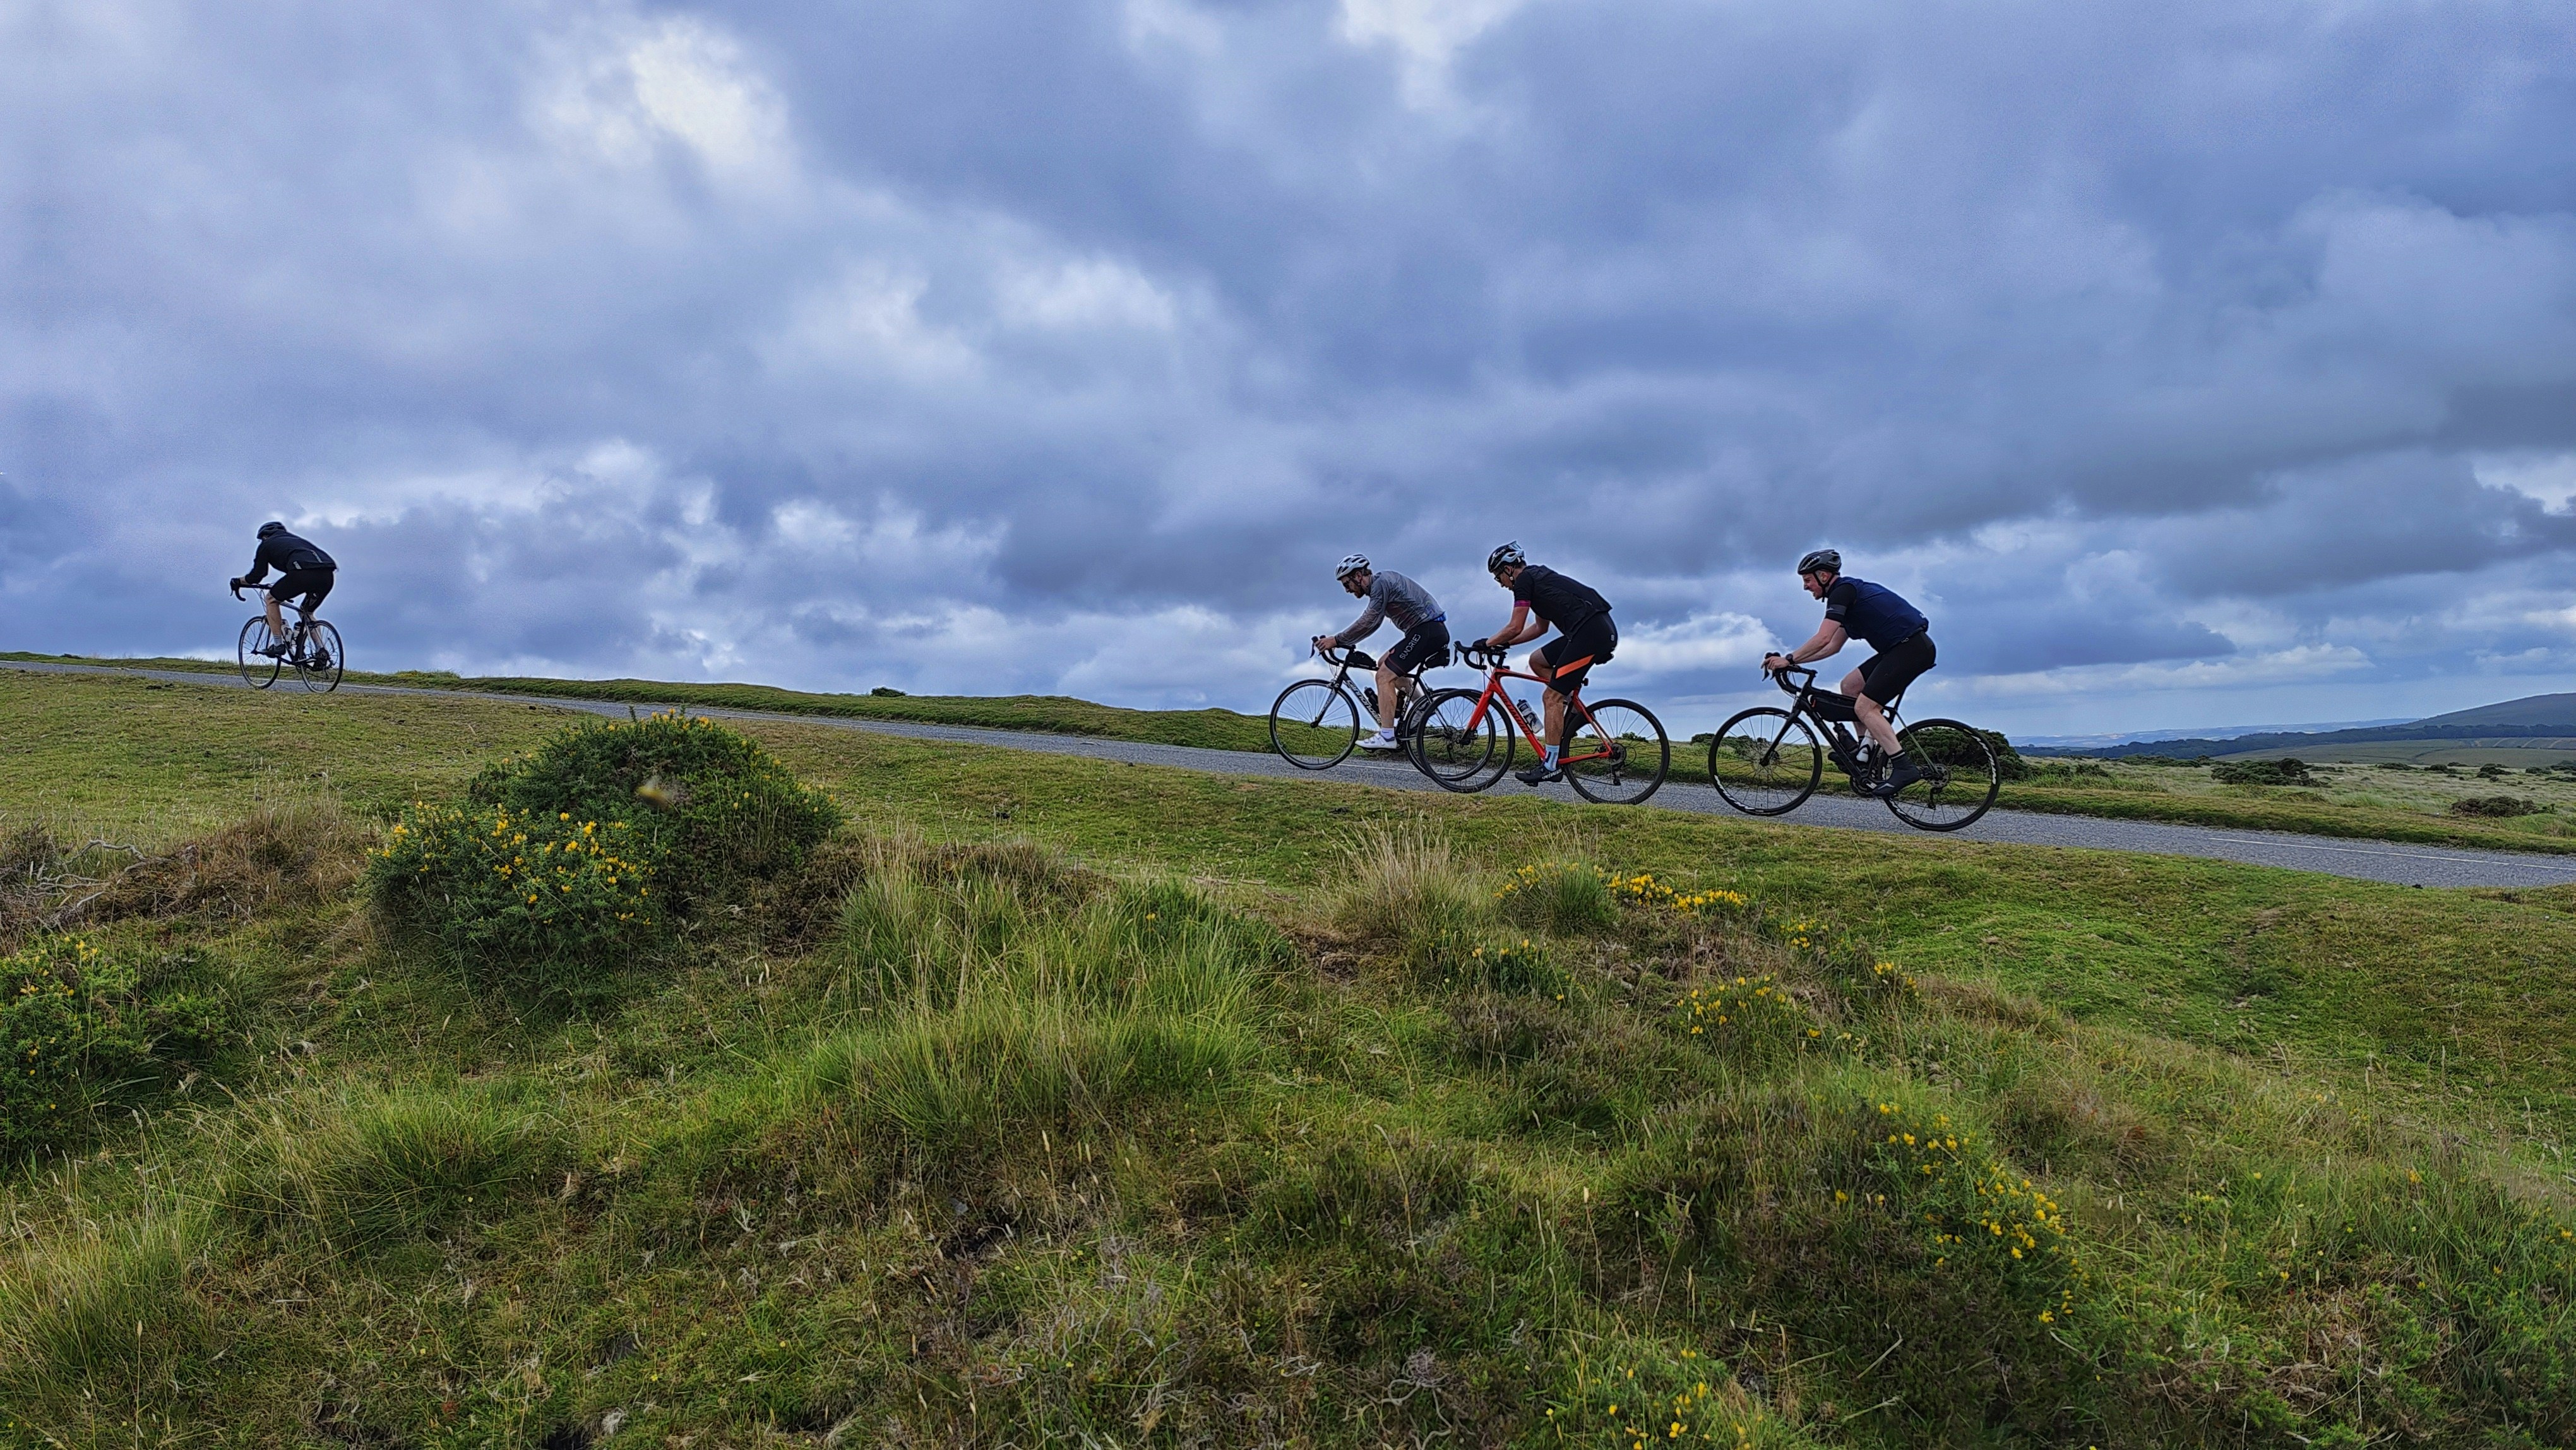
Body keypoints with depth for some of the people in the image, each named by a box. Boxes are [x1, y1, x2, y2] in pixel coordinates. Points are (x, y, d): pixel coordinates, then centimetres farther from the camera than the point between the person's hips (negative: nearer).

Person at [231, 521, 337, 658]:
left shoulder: (267, 544, 23)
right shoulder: (296, 539, 40)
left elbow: (257, 576, 20)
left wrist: (238, 581, 41)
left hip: (303, 572, -6)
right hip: (328, 575, 6)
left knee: (272, 599, 20)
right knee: (307, 612, 27)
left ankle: (278, 645, 14)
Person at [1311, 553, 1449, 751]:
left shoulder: (1380, 582, -13)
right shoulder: (1380, 582, 18)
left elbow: (1369, 622, -19)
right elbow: (1370, 623, 23)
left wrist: (1337, 641, -15)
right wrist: (1341, 641, 17)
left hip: (1427, 631, -10)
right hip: (1434, 631, 10)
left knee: (1385, 675, -12)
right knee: (1385, 664, 18)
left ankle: (1386, 736, -15)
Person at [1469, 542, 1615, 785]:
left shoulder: (1524, 580, -2)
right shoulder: (1538, 577, 26)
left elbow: (1515, 628, -6)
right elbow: (1540, 627, 32)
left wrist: (1487, 643, 9)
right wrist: (1504, 643, 27)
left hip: (1590, 633, -10)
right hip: (1602, 631, 10)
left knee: (1552, 697, -6)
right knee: (1537, 660, 21)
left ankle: (1551, 766, -5)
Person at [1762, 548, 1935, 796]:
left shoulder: (1843, 590, -9)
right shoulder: (1851, 591, 22)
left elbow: (1822, 639, -19)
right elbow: (1833, 646, 24)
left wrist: (1789, 659, -10)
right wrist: (1793, 660, 18)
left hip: (1911, 647, -10)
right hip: (1901, 648, 10)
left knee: (1865, 707, -12)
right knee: (1850, 686, 14)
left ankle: (1904, 767, -16)